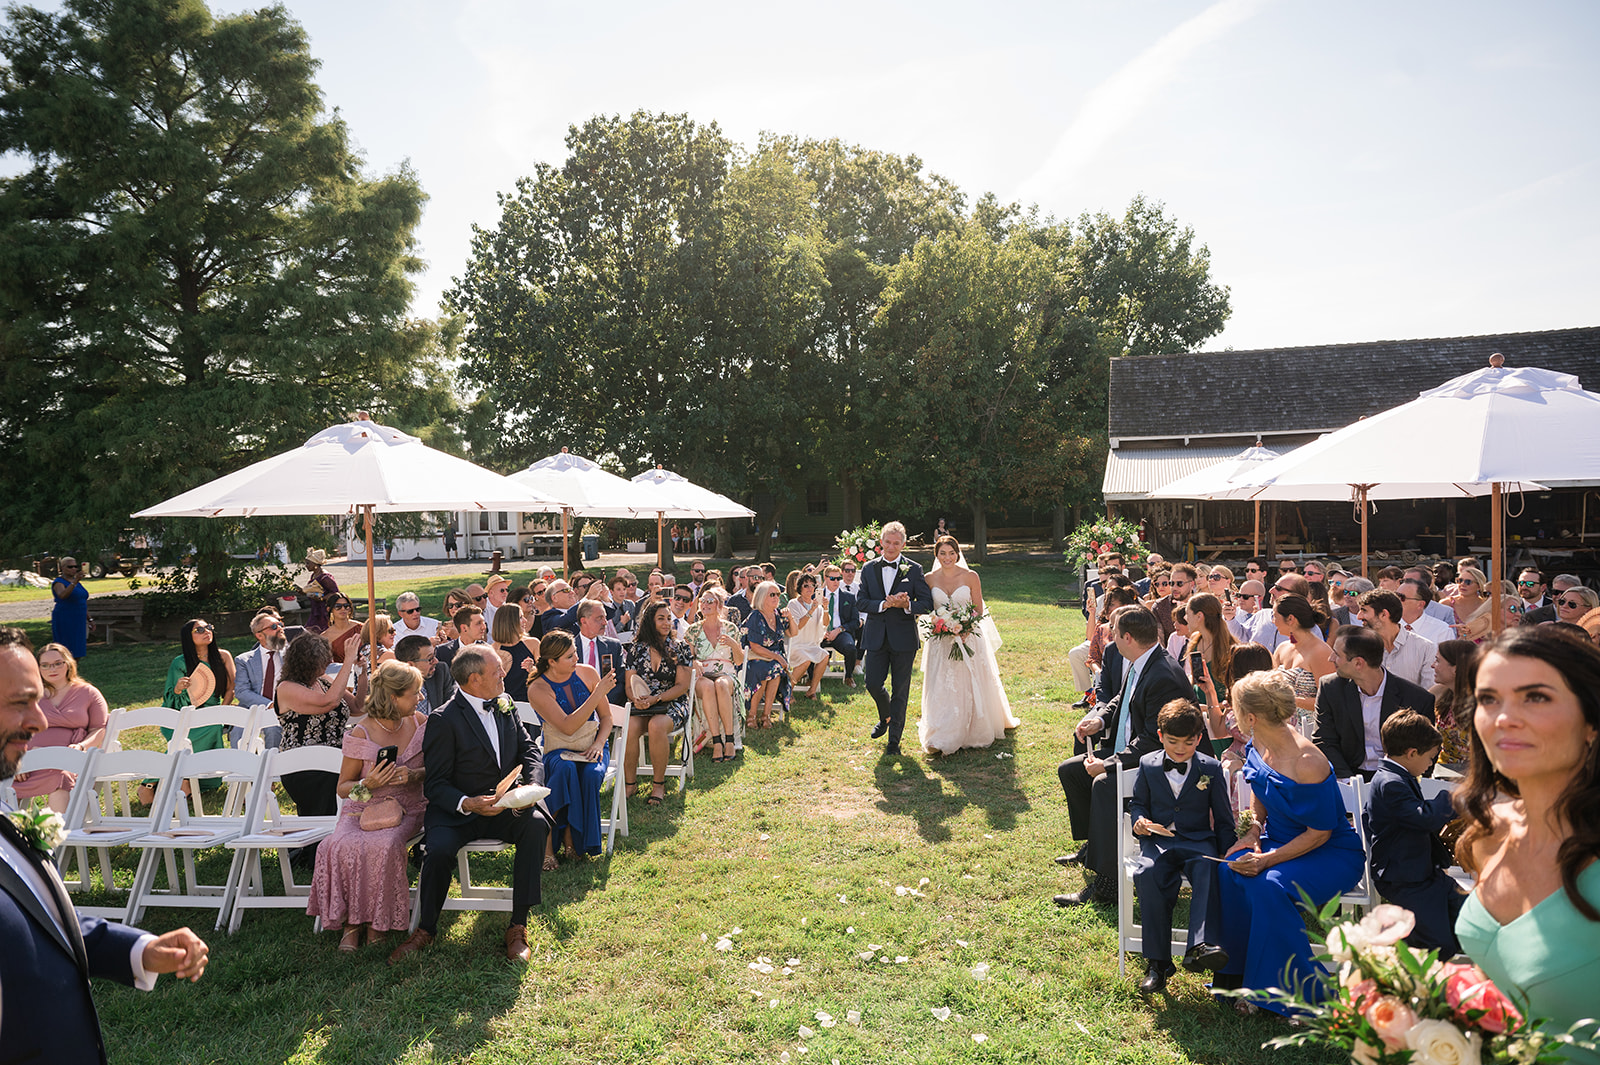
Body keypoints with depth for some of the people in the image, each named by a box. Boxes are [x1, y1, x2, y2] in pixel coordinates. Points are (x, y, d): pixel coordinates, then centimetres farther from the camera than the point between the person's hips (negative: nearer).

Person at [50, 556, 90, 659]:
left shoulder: (77, 582, 13)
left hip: (78, 622, 8)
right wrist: (75, 582, -46)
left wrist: (89, 619, 18)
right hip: (65, 621, -8)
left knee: (77, 654, 9)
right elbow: (62, 595, -34)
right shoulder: (58, 582, -11)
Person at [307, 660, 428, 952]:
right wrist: (368, 784, -20)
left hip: (406, 810, 1)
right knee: (342, 846, -32)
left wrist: (414, 775, -11)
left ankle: (379, 919, -11)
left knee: (383, 845, -32)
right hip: (363, 809, 0)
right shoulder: (361, 735, -8)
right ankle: (351, 921, -12)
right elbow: (342, 787, 2)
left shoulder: (420, 723, 1)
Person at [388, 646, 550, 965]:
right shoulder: (444, 720, -12)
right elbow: (435, 785, -11)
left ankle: (518, 926, -16)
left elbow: (528, 748, 10)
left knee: (536, 824, -26)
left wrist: (530, 786, -11)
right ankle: (425, 930, 0)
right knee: (439, 849, -31)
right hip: (458, 811, -4)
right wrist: (468, 804, -30)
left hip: (505, 806, 4)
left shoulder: (504, 704, 7)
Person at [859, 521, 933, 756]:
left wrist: (907, 605, -22)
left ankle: (894, 740, 15)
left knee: (900, 690, 3)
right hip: (876, 637, 2)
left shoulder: (914, 570, 0)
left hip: (903, 638, -2)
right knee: (873, 683, 1)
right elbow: (861, 602, 1)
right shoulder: (869, 569, 7)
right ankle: (885, 717, 34)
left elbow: (927, 602, -3)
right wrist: (884, 604, -16)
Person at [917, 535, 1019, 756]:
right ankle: (940, 737, 9)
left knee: (971, 686, 4)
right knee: (942, 688, 0)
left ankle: (976, 731, 21)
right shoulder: (930, 579, 1)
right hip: (941, 642, 1)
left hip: (969, 637, -1)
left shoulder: (970, 577, -4)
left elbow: (979, 610, -1)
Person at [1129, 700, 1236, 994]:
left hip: (1198, 840, 0)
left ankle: (1200, 946, -48)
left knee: (1207, 869, -36)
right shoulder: (1147, 765, 9)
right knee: (1147, 874, -31)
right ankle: (1157, 962, -24)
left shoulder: (1211, 768, 7)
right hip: (1157, 840, 0)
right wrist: (1139, 821, -4)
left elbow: (1223, 819, 11)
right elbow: (1138, 802, 19)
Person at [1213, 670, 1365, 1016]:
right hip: (1280, 840, 7)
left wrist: (1268, 859, -27)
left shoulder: (1307, 763, -28)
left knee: (1270, 885, -33)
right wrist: (1252, 834, -3)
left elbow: (1319, 833, -20)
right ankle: (1238, 976, -6)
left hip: (1332, 854, -7)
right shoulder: (1258, 745, -3)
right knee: (1229, 872, -20)